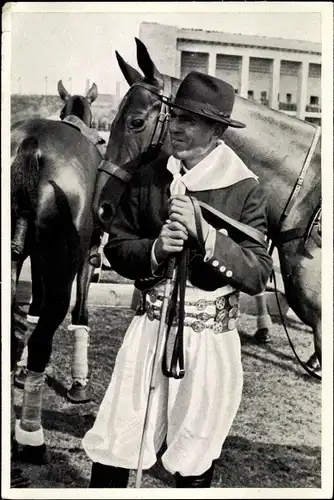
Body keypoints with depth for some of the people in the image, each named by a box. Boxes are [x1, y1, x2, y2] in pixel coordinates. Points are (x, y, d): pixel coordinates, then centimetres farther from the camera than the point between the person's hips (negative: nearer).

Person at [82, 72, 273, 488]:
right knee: (113, 445, 7)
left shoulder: (245, 190, -7)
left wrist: (204, 233, -23)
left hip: (211, 335, -1)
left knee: (195, 459, 15)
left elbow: (258, 275, -11)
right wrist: (155, 249, -16)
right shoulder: (147, 178, 1)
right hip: (151, 324, 2)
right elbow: (115, 246, 5)